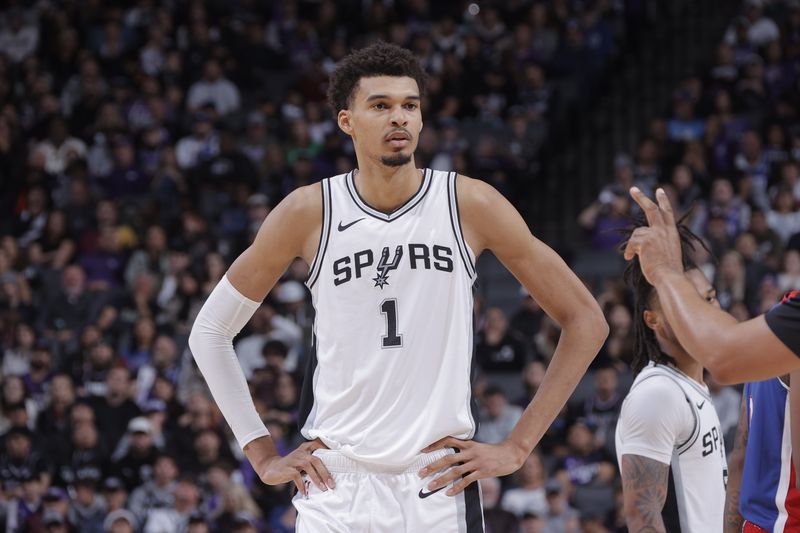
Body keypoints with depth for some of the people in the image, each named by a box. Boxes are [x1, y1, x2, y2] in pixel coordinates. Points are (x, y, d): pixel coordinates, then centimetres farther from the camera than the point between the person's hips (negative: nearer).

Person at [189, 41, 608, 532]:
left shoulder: (470, 204, -1)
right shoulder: (309, 213, 0)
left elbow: (586, 320, 4)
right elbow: (210, 330, 11)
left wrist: (516, 448, 0)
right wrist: (263, 456, 5)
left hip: (442, 486, 0)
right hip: (336, 489, 0)